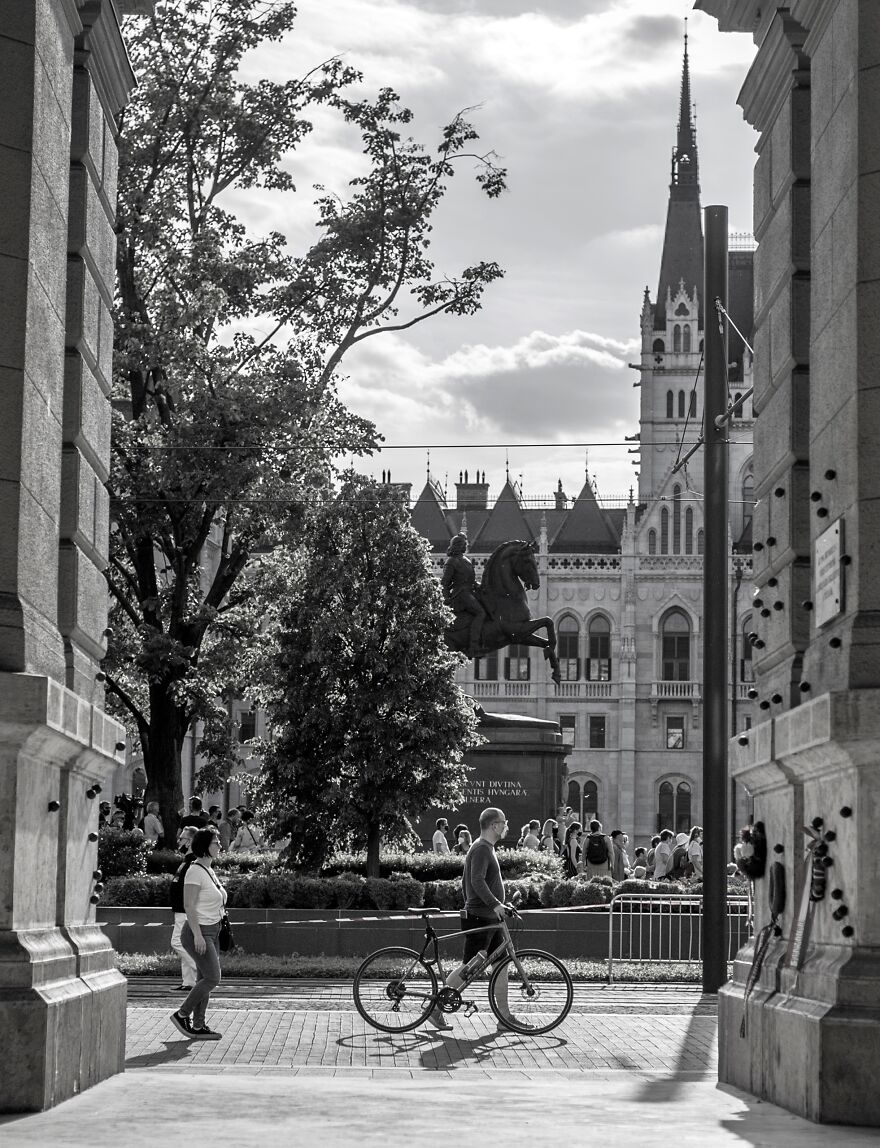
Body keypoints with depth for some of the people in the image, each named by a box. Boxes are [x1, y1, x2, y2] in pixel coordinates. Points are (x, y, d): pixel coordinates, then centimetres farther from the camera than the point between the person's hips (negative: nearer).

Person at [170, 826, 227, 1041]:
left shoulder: (208, 870, 15)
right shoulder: (195, 871, -14)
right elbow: (189, 905, -19)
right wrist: (197, 934, -24)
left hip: (211, 932, 9)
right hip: (199, 932, -9)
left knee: (206, 979, 7)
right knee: (212, 978, -12)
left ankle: (198, 1025, 9)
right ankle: (182, 1015, -1)